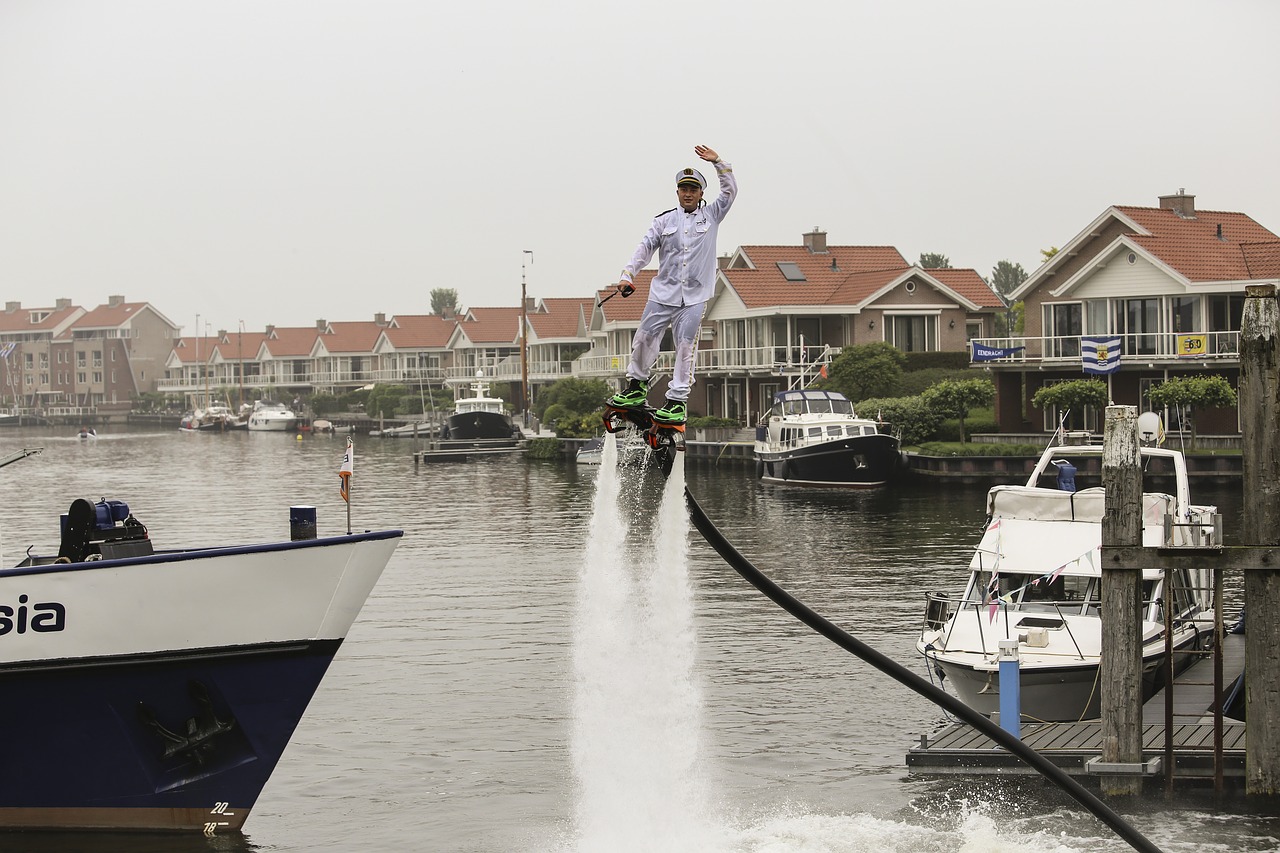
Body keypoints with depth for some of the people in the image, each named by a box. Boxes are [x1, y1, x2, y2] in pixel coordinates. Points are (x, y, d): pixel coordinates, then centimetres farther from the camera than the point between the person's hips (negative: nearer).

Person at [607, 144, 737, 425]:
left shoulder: (711, 215, 9)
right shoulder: (665, 220, 10)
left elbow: (730, 191, 2)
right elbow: (646, 247, 5)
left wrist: (717, 162, -6)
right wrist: (627, 275, -6)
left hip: (695, 296, -2)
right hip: (663, 292, 2)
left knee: (686, 346, -6)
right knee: (644, 338, -1)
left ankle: (678, 401, -4)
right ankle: (636, 387, 18)